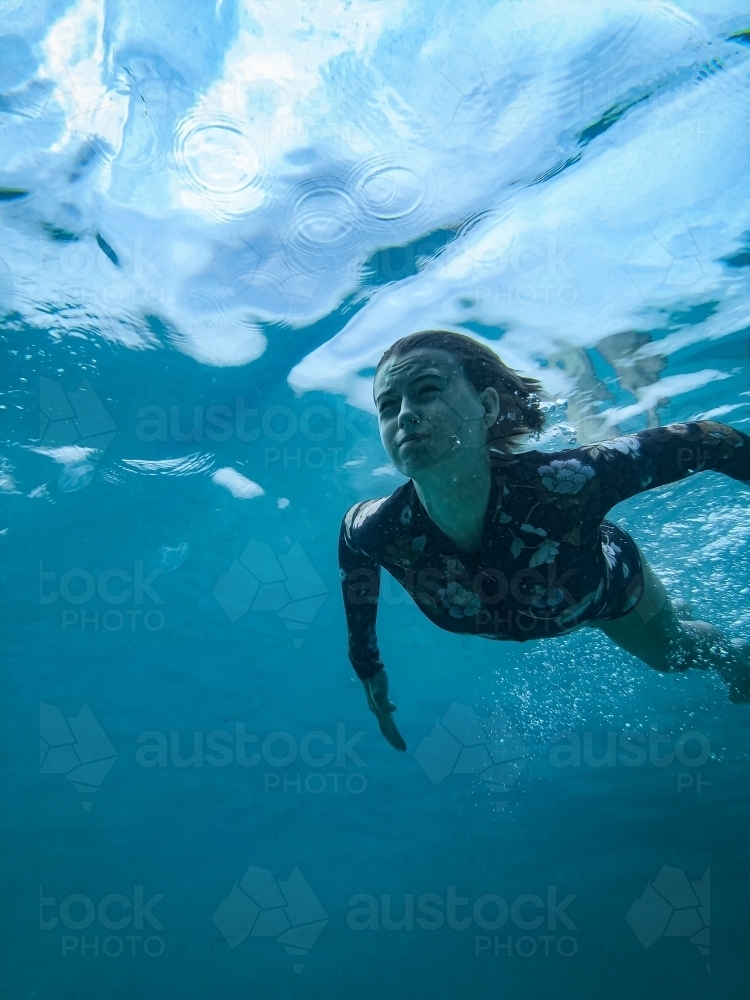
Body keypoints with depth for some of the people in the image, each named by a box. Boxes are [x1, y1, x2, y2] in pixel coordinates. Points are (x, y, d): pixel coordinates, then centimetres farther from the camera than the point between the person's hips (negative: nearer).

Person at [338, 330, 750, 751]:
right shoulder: (376, 530, -39)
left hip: (613, 585, -2)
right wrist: (367, 665, -7)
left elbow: (703, 441, -32)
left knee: (676, 651, 31)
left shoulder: (560, 484, -47)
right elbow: (354, 546, -14)